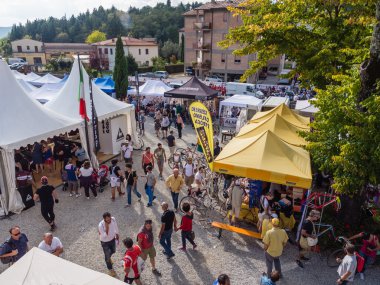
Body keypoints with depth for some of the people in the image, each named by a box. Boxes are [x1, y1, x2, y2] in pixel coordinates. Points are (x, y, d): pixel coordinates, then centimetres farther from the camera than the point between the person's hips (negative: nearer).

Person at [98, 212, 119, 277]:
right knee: (107, 255, 14)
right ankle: (110, 269, 40)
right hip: (105, 242, -4)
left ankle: (108, 257, 63)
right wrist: (106, 228, -47)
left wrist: (117, 235, 10)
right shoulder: (101, 225, -38)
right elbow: (104, 236, -32)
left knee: (113, 251, 28)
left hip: (112, 239, 4)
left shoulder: (113, 219, -24)